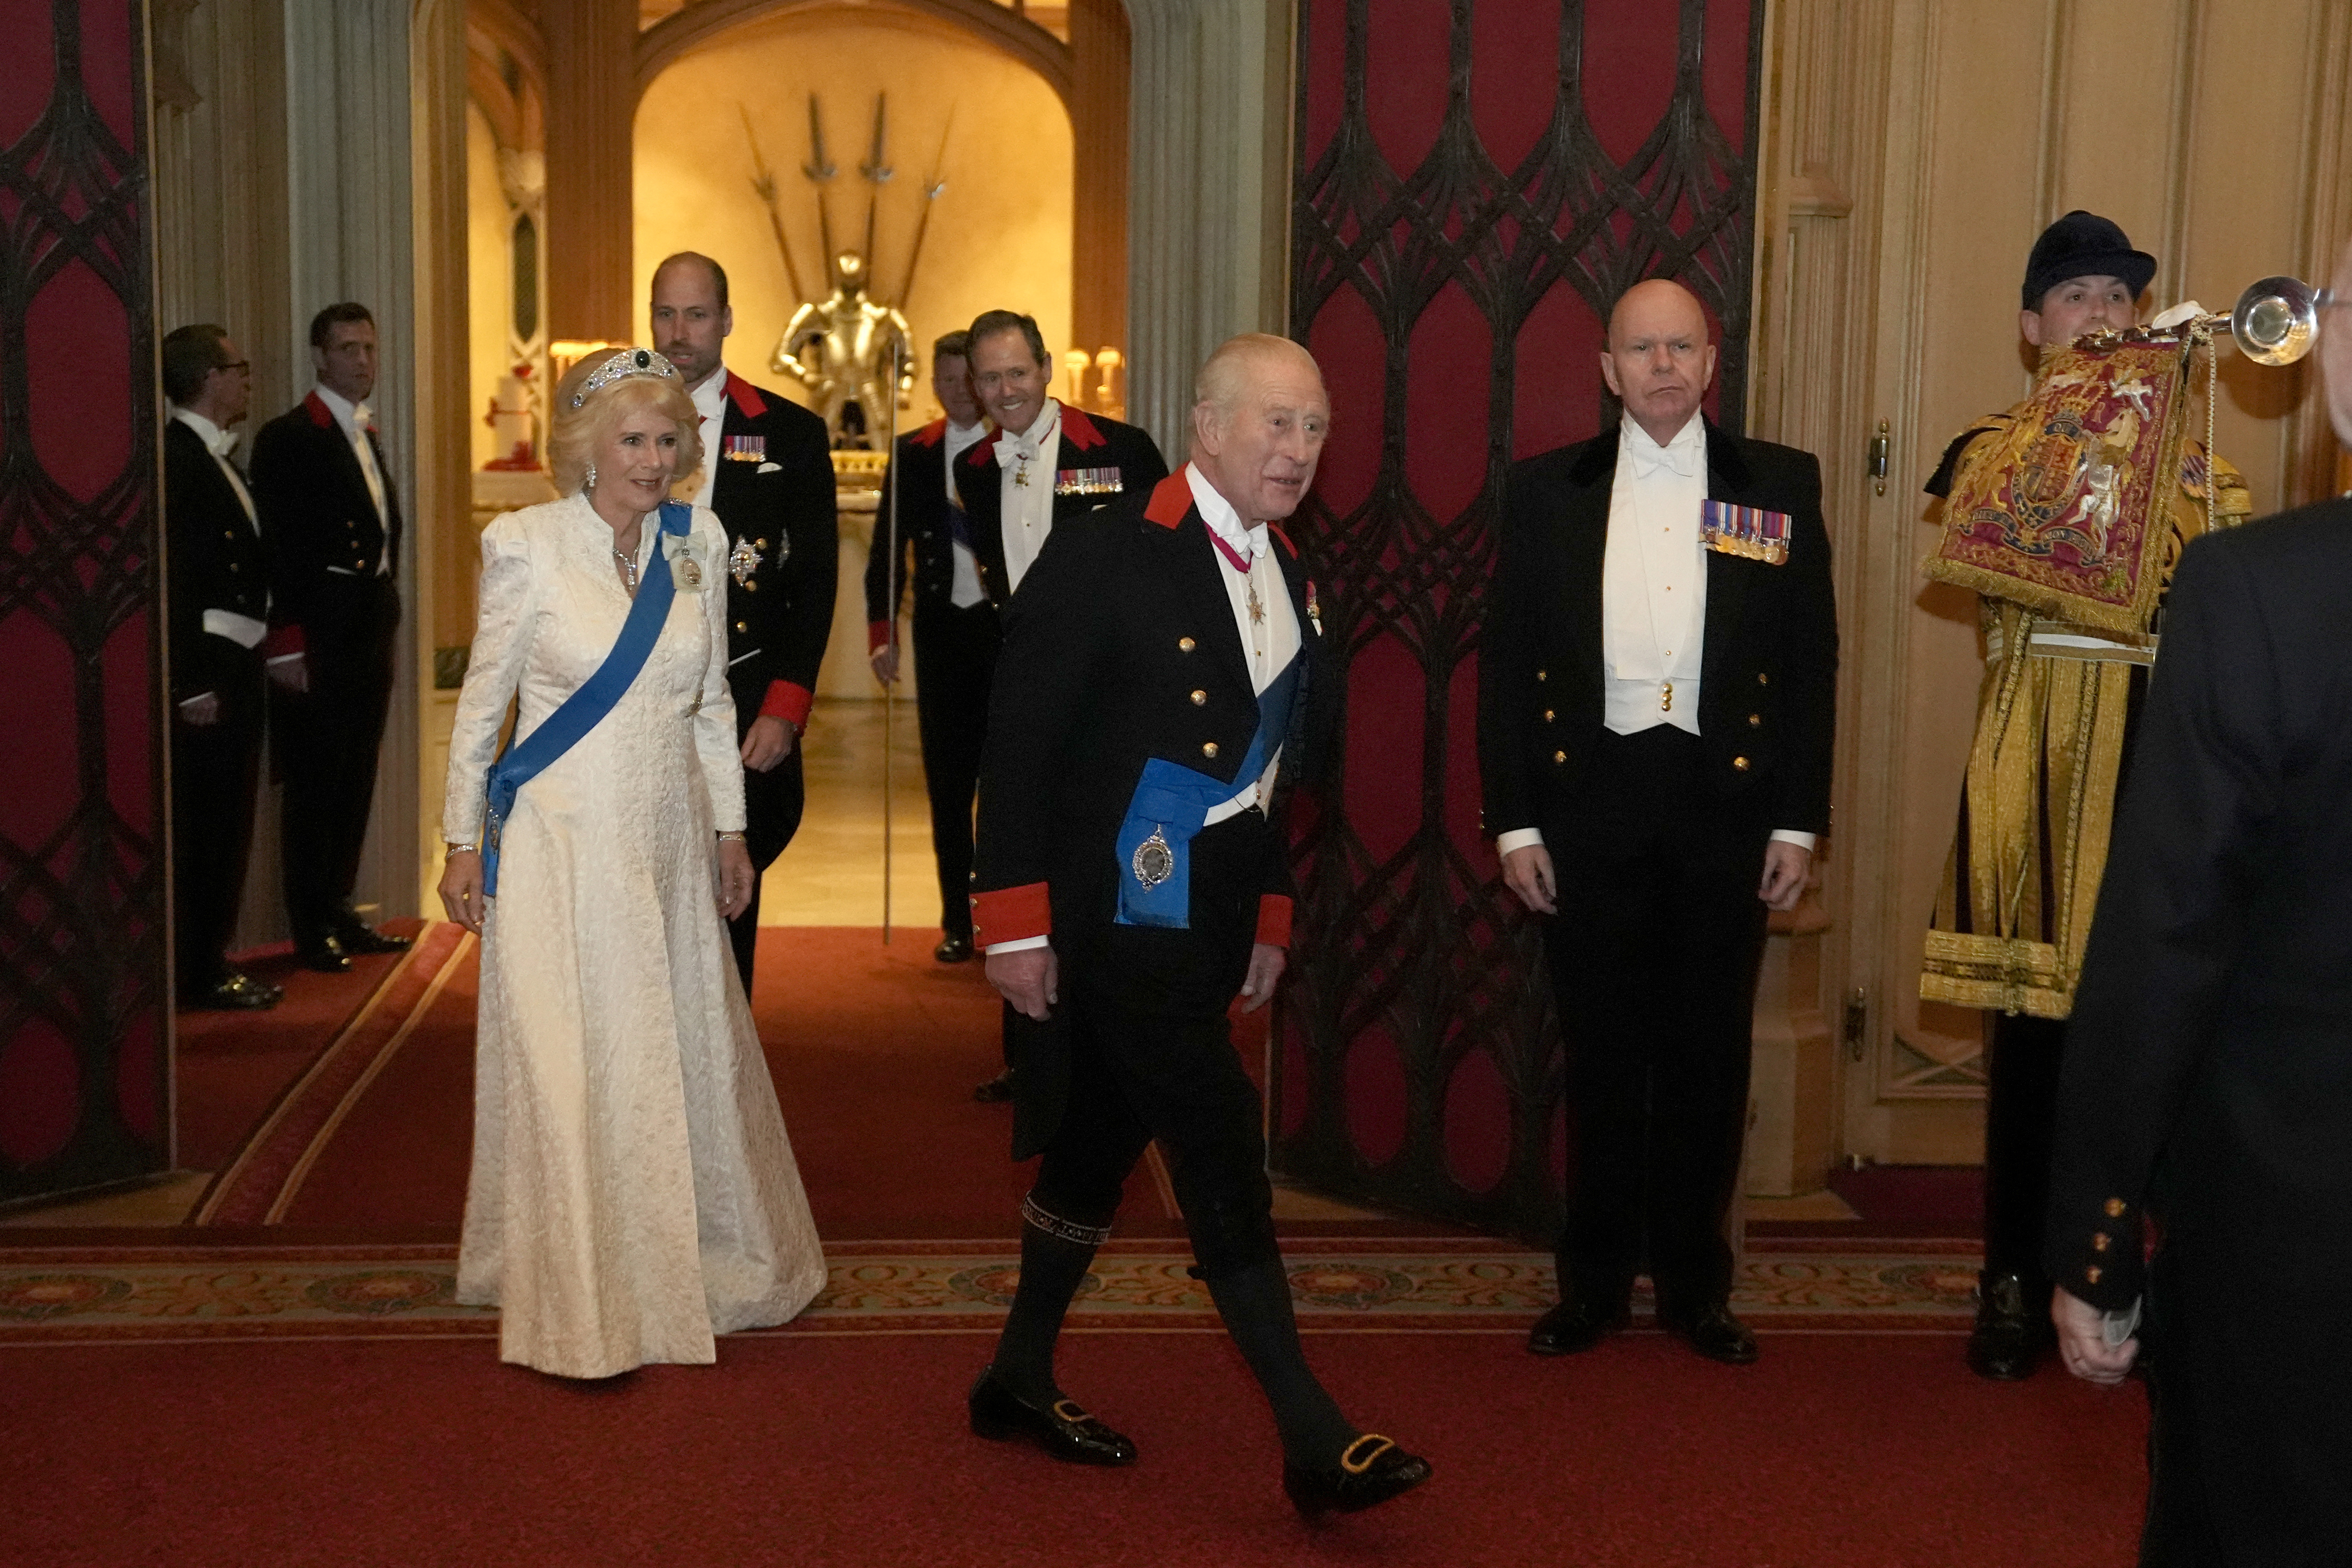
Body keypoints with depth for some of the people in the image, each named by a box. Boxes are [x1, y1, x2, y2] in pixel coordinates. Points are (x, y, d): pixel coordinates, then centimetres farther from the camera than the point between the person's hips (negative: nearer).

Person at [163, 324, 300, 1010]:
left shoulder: (219, 459, 15)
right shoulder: (176, 459, -15)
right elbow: (173, 578, -19)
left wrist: (279, 643, 15)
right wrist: (192, 685, -21)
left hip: (238, 666, 10)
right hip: (205, 670, -10)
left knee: (228, 822, 16)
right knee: (201, 823, -2)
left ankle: (210, 961, 27)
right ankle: (199, 972, 8)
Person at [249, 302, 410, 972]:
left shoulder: (365, 435, 16)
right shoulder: (287, 438, -9)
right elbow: (282, 549, -15)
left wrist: (387, 609, 11)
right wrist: (296, 643, -19)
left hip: (370, 634, 8)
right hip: (322, 639, -8)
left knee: (355, 783, 13)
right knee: (315, 784, 0)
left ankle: (340, 912, 23)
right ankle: (312, 929, 8)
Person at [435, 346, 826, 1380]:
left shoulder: (697, 544, 4)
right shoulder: (527, 545, -8)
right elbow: (481, 703, -2)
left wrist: (730, 828, 13)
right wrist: (463, 841, -1)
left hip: (668, 838, 4)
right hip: (562, 838, -4)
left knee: (686, 1052, 14)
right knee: (568, 1064, -3)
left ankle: (702, 1262, 33)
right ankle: (580, 1305, 10)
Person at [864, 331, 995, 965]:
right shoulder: (912, 454, 8)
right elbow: (887, 550, 8)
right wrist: (882, 632, -1)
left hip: (1008, 627, -2)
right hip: (941, 628, 2)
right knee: (947, 779, 4)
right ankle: (957, 921, 11)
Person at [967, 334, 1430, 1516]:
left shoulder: (1291, 583, 10)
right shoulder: (1107, 555, -13)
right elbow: (1020, 741, -14)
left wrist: (1270, 916, 16)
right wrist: (1016, 921, -16)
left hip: (1211, 921, 8)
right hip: (1124, 918, -8)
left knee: (1104, 1142, 17)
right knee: (1222, 1158, -8)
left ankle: (1022, 1379, 33)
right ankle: (1314, 1443, -2)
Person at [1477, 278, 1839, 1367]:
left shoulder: (1781, 486, 6)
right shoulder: (1546, 491, 6)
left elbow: (1811, 661, 4)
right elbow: (1507, 664, 4)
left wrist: (1798, 823, -1)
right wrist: (1513, 821, -2)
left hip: (1724, 801, 0)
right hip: (1589, 802, 0)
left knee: (1708, 1053, 8)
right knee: (1601, 1051, 7)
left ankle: (1695, 1283, 22)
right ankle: (1594, 1280, 21)